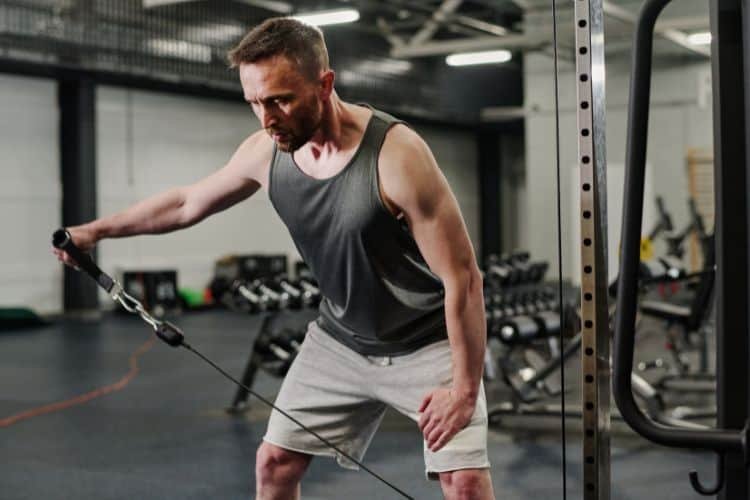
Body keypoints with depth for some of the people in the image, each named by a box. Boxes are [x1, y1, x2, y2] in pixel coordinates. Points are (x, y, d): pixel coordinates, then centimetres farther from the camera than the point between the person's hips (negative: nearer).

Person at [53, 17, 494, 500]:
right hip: (339, 340, 5)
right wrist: (98, 229, 15)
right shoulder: (265, 152, -10)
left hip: (428, 344, -5)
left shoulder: (396, 153, -28)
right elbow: (187, 202, 11)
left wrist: (465, 388, -24)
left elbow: (463, 276, -24)